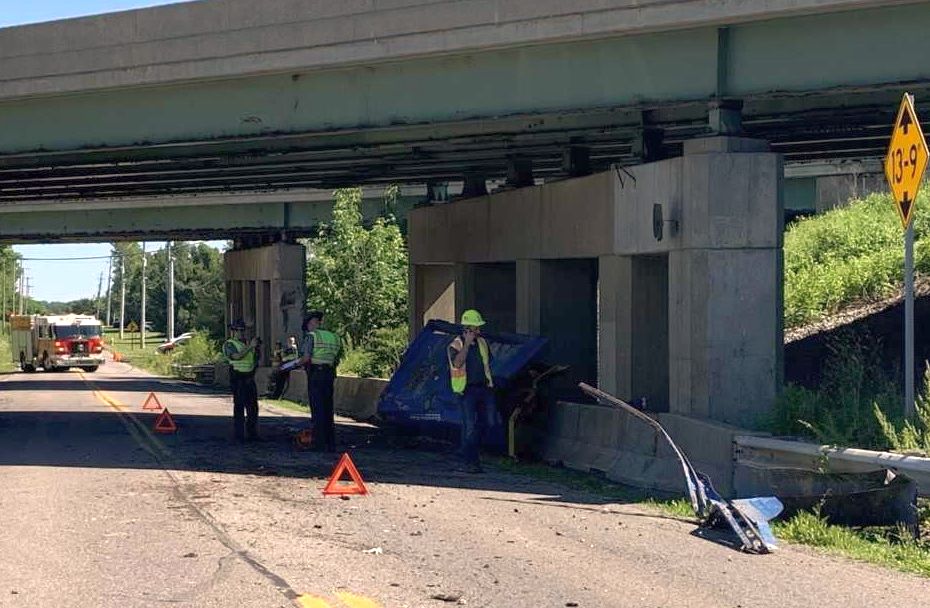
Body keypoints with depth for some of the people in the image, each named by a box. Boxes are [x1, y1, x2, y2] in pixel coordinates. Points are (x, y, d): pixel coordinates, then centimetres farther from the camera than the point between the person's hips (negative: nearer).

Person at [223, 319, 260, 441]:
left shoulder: (246, 344, 18)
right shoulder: (229, 344, -3)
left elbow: (254, 362, 21)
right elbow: (237, 356, -21)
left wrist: (257, 349, 4)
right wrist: (250, 346, -20)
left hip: (250, 378, 7)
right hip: (238, 378, -7)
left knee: (253, 406, 8)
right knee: (239, 406, -6)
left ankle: (252, 433, 16)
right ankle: (239, 435, -4)